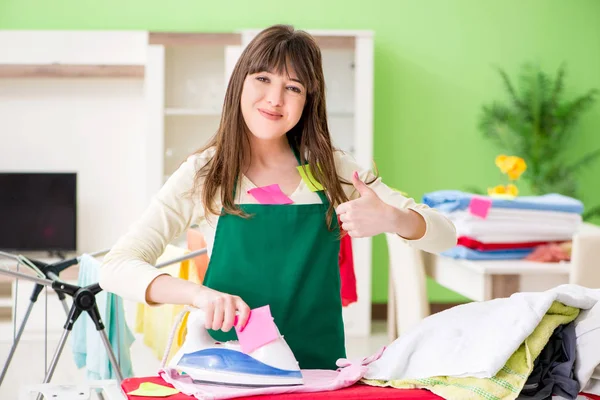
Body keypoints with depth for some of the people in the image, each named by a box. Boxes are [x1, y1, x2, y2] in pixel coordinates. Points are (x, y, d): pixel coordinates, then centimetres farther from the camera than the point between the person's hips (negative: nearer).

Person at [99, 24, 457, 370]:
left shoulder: (331, 169, 5)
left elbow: (444, 234, 4)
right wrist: (198, 294, -26)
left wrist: (391, 219, -18)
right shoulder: (203, 175, 0)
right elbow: (115, 267, -9)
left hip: (320, 368, 2)